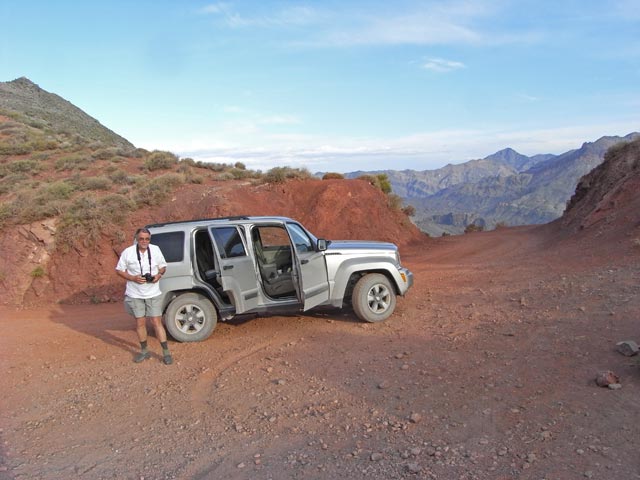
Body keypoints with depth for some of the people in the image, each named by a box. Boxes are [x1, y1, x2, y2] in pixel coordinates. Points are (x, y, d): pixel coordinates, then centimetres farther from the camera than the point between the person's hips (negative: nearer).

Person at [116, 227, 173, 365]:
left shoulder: (156, 250, -3)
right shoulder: (128, 252, -9)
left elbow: (163, 266, 9)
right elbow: (119, 270, -2)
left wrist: (159, 274, -13)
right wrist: (133, 278, -17)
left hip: (153, 294, 0)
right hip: (135, 294, 0)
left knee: (157, 322, 0)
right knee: (140, 323, 10)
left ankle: (166, 352, 7)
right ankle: (144, 351, 26)